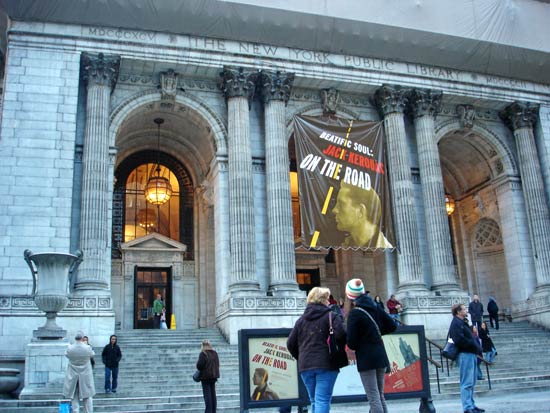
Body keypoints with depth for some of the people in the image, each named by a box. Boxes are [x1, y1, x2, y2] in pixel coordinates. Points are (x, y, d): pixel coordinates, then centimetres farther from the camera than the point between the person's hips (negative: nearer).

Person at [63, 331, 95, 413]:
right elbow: (92, 355, 5)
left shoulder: (70, 348, -14)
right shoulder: (88, 348, -15)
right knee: (87, 396, 10)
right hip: (85, 376, 0)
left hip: (73, 376, 1)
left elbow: (66, 355, 7)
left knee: (74, 396, 11)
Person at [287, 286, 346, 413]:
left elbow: (290, 343, 10)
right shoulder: (330, 316, -2)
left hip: (305, 366, 5)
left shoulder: (301, 319, 12)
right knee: (323, 400, -6)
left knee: (314, 401, 17)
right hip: (326, 365, -5)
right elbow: (341, 335, -16)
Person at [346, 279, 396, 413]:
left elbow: (351, 342, -14)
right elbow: (392, 326, 9)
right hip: (380, 356, 7)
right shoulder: (375, 307, 6)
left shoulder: (354, 313, -13)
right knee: (380, 396, 16)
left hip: (366, 358, -7)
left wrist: (355, 347, 8)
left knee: (373, 398, -3)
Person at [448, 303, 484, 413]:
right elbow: (459, 340, -23)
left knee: (471, 382, 16)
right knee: (467, 383, -9)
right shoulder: (456, 323, -12)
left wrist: (477, 348, 5)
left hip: (471, 354, 11)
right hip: (465, 355, -11)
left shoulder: (463, 322, 21)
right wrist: (475, 346, -13)